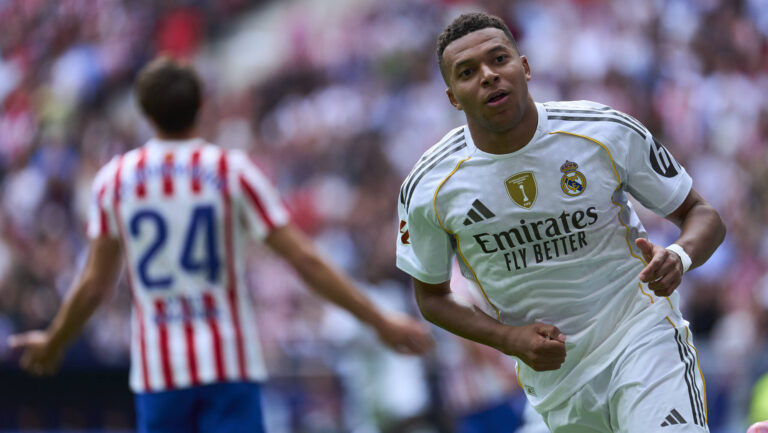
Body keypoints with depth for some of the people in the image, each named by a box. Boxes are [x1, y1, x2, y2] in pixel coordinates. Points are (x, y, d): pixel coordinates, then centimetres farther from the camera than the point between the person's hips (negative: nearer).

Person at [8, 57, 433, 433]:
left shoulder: (113, 179, 2)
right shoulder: (233, 171, -4)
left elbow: (94, 284, 5)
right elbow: (306, 260, -7)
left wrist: (52, 344, 23)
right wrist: (380, 322, -1)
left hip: (157, 373, 2)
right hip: (230, 365, -2)